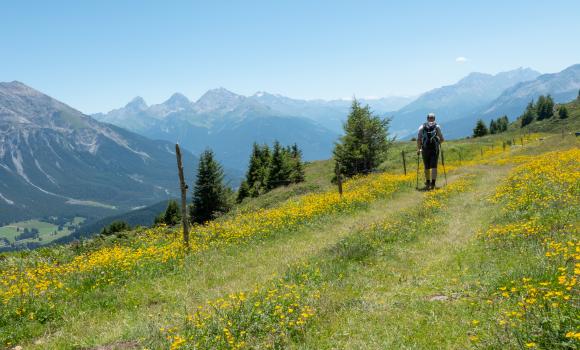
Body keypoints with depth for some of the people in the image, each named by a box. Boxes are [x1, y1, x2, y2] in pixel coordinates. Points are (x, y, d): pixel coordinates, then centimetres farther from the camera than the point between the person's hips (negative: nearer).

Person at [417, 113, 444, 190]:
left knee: (427, 167, 14)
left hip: (425, 149, 1)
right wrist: (438, 142, 26)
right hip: (435, 149, -1)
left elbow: (418, 139, -3)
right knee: (434, 167, -3)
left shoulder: (422, 127, 6)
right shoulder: (437, 126, 4)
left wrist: (418, 149, 8)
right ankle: (433, 183, -17)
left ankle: (428, 183, 26)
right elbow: (442, 139, 3)